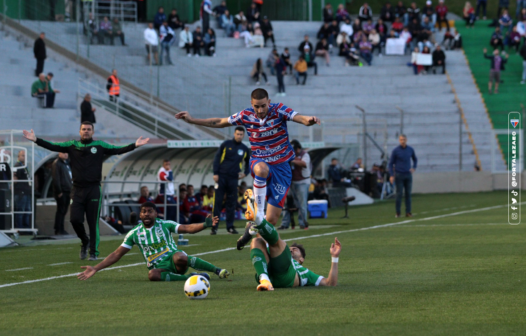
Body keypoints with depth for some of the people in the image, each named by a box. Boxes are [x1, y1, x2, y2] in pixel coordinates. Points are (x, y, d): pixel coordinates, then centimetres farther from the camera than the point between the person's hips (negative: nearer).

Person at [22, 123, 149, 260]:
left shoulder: (100, 146, 5)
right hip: (78, 190, 2)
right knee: (75, 219, -4)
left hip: (93, 190, -2)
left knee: (93, 223, -1)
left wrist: (135, 145, -15)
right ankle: (85, 241, 25)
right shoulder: (72, 146, 9)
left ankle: (93, 252, 7)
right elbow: (53, 147, 4)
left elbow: (118, 150, -2)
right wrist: (36, 140, -4)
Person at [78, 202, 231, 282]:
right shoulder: (135, 233, 9)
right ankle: (188, 277, -34)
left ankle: (216, 269, -28)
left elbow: (187, 228, -9)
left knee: (179, 257, -40)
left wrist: (205, 225, -30)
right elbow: (117, 254, 11)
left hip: (173, 260, -1)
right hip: (158, 267, 1)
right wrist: (96, 268, 3)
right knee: (152, 275, -38)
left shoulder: (165, 225, 4)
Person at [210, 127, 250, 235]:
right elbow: (217, 158, 3)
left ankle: (230, 226, 8)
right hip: (222, 176, -2)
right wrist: (215, 173, -6)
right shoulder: (226, 145, 4)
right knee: (217, 201, -5)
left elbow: (249, 163, 24)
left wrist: (245, 173, 8)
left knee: (231, 203, 2)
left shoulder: (245, 149, 11)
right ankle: (214, 227, -3)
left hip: (233, 178, 2)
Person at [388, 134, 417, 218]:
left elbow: (415, 160, 21)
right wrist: (391, 176, -10)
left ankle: (408, 212, 6)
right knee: (399, 194, -3)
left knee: (408, 194, 2)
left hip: (408, 175, 3)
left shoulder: (410, 150, 4)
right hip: (399, 175, -3)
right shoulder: (395, 151, -5)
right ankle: (398, 213, 4)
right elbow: (391, 163, -2)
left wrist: (414, 168, 4)